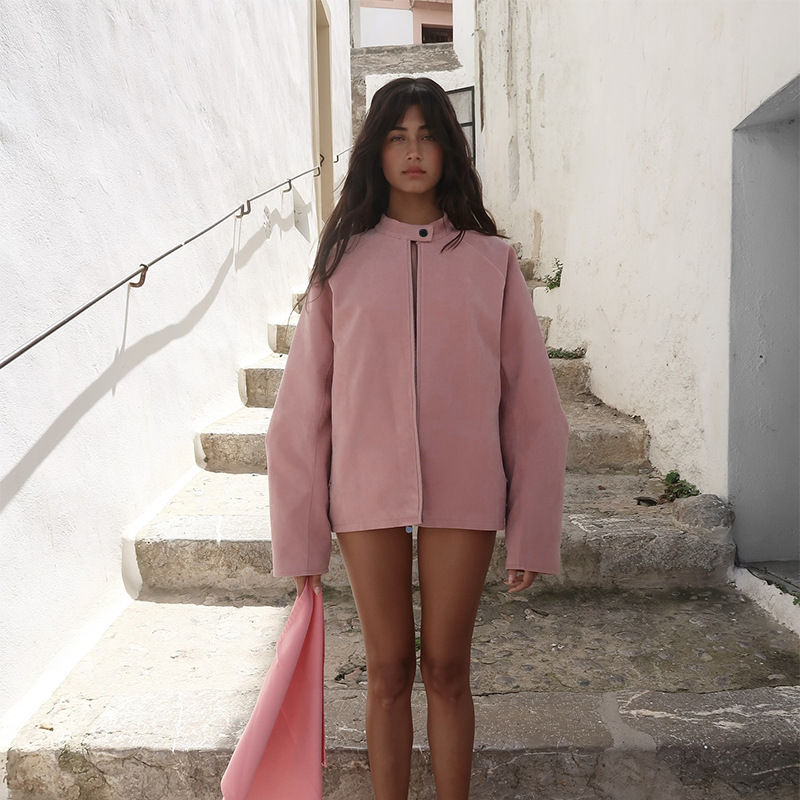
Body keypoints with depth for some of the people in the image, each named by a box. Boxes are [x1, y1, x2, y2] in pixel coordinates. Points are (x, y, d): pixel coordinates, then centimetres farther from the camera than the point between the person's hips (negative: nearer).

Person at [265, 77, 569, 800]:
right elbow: (303, 405, 1)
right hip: (366, 491, 1)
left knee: (447, 670, 11)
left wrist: (532, 533, -1)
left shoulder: (492, 260, 2)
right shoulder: (344, 258, 3)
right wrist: (300, 538, 0)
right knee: (389, 670, 12)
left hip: (462, 493, 0)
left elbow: (532, 402, 2)